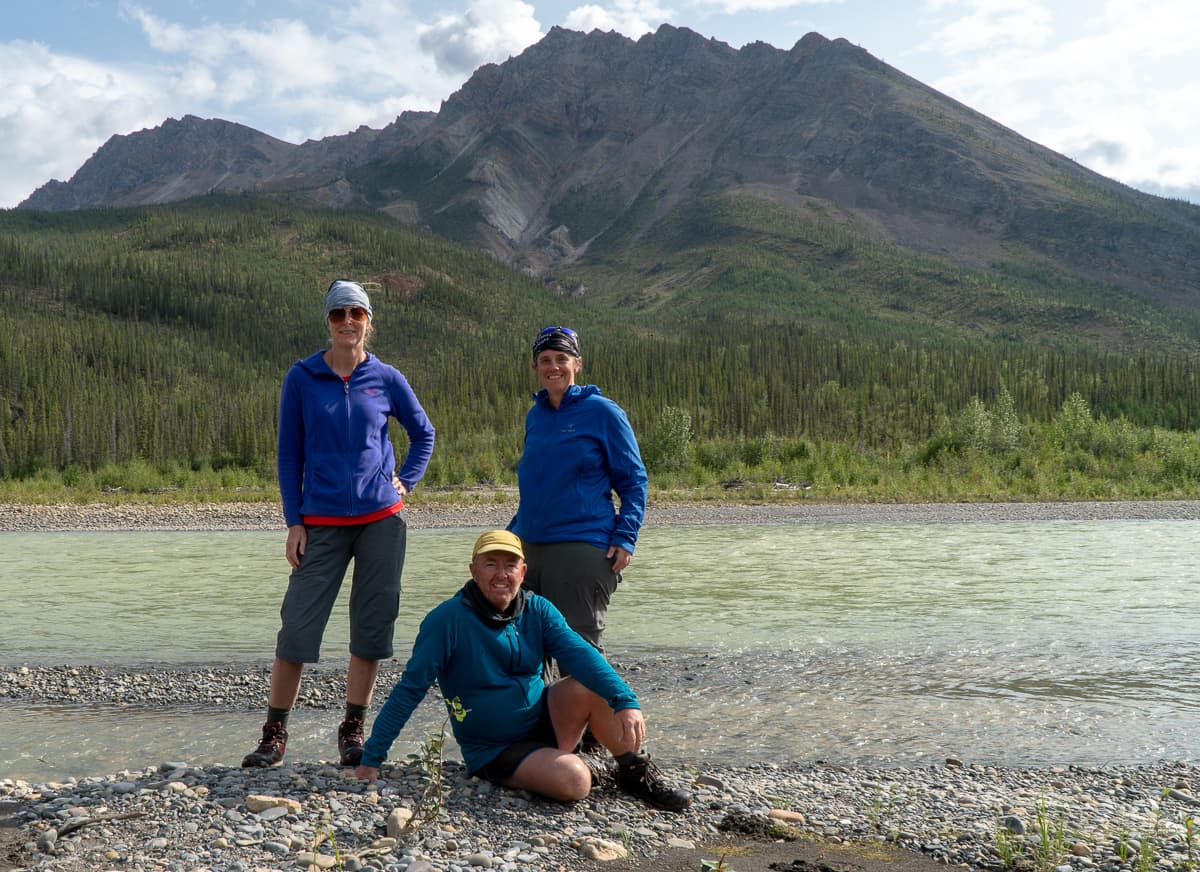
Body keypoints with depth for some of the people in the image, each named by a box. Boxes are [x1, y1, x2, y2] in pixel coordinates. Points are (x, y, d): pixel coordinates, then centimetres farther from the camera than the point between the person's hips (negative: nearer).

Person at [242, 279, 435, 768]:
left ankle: (353, 731, 16)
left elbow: (423, 434, 18)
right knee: (297, 626, -4)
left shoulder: (386, 379, 3)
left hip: (381, 519, 1)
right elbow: (289, 453, 4)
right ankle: (274, 735, 8)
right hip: (322, 522, -1)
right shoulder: (302, 378, 1)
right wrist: (293, 521, -1)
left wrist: (405, 482, 7)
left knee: (371, 626, 3)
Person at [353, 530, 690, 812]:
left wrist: (626, 701, -34)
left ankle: (635, 770, -1)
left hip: (545, 721, 5)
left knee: (592, 686, -24)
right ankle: (576, 764, 6)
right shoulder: (446, 620, -16)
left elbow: (580, 654, -18)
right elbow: (410, 689, -13)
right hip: (495, 750, -4)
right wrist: (372, 758, -15)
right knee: (572, 781, -31)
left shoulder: (537, 610, -3)